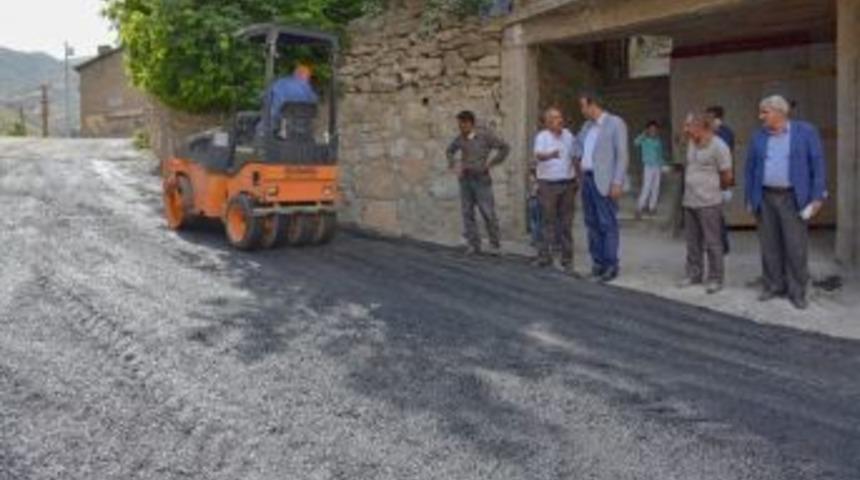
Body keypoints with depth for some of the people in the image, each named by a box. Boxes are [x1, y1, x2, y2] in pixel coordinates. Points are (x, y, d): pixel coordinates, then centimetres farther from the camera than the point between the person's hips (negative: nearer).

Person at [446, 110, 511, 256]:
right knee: (467, 213, 3)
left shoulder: (485, 136, -5)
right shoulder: (460, 139, 8)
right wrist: (453, 164, 10)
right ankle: (473, 244, 11)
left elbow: (505, 147, -3)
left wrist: (491, 163, -5)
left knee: (488, 213, -4)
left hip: (481, 180, -4)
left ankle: (495, 245, 7)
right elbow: (450, 150, 27)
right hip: (465, 180, 4)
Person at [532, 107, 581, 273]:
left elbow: (576, 156, 17)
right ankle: (544, 256, 5)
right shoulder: (542, 137, -7)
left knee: (566, 222, 7)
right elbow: (538, 155, -26)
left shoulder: (568, 135, 9)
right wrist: (550, 155, -47)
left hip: (567, 184, 4)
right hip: (548, 185, -4)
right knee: (548, 221, -2)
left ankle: (567, 260, 12)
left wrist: (576, 179, 11)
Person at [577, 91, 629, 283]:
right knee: (592, 224, 9)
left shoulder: (615, 123, -6)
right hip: (587, 179, 7)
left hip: (604, 181, -7)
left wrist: (617, 183, -17)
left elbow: (622, 155, -11)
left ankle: (611, 266, 1)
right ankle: (598, 263, 16)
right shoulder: (587, 126, 16)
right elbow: (578, 146, 28)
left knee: (608, 224, -4)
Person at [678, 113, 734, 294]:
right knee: (693, 241, 14)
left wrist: (716, 189, 8)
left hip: (709, 203, -7)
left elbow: (727, 176, -8)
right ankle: (694, 274, 25)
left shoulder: (718, 146, -13)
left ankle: (715, 279, 10)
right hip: (689, 201, 7)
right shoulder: (691, 143, 8)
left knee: (712, 242, 1)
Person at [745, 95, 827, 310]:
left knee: (796, 247, -1)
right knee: (769, 245, 8)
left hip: (793, 198, -3)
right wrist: (750, 198, 6)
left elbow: (818, 164, -3)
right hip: (765, 198, 3)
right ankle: (774, 286, 19)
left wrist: (818, 196, -8)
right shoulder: (758, 136, 7)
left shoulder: (806, 132, -2)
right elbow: (750, 168, 10)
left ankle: (797, 291, 8)